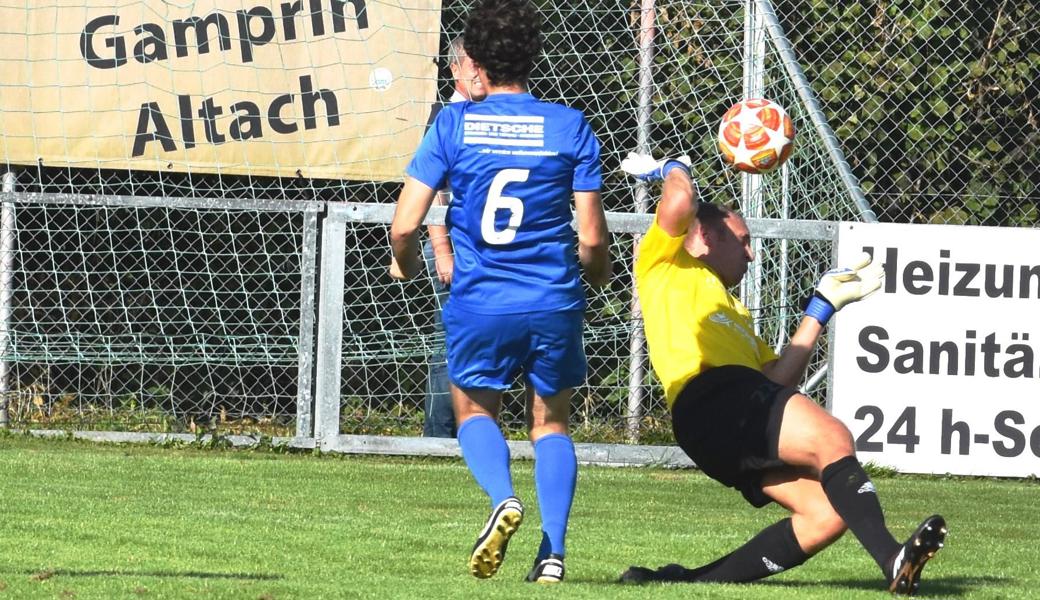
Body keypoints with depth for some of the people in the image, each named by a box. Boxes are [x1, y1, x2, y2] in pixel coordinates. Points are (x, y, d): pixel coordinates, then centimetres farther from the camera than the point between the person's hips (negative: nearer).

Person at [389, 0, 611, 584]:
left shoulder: (454, 123, -2)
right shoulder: (571, 126, -1)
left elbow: (404, 226, -5)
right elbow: (592, 238, -3)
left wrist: (405, 263, 18)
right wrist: (597, 271, 20)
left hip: (480, 305, -1)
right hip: (555, 303, 1)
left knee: (475, 410, 22)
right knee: (551, 422, 20)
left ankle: (503, 497, -9)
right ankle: (553, 550, 3)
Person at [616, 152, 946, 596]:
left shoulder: (735, 314, 39)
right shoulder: (665, 263, 18)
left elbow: (780, 378, 25)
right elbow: (681, 203, -3)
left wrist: (823, 307, 28)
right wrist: (674, 169, 19)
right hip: (710, 398, -9)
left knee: (828, 516, -8)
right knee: (832, 438, -25)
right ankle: (893, 561, -38)